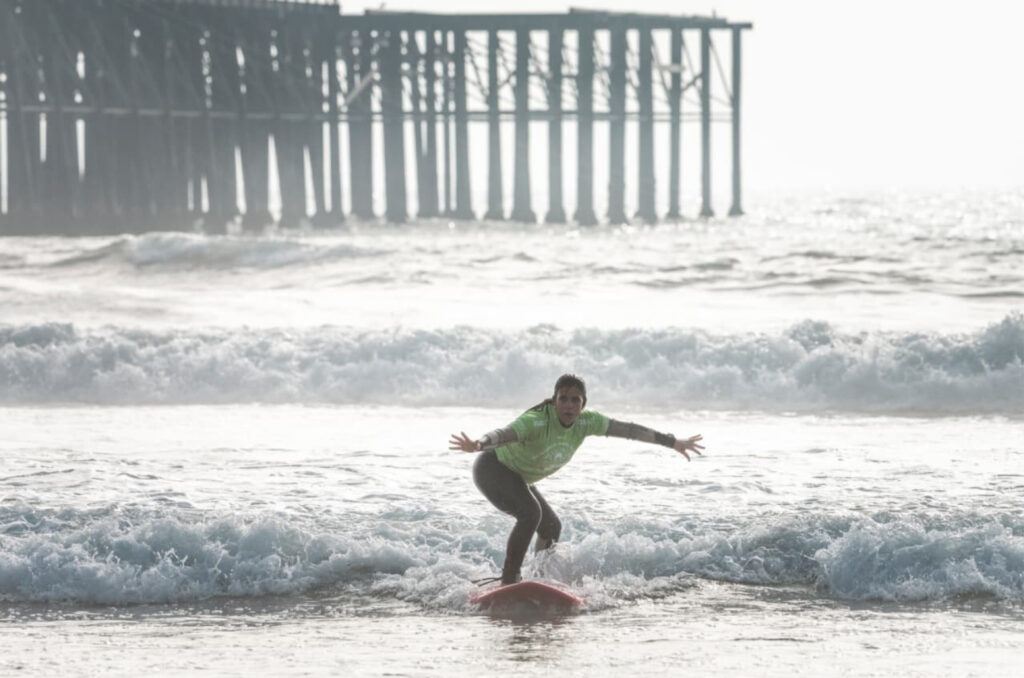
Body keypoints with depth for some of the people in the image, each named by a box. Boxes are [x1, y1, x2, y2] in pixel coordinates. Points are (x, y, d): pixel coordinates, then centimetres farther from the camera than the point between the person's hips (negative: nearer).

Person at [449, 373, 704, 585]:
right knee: (530, 513, -29)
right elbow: (505, 433, -52)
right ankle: (509, 580, -26)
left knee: (551, 528, 14)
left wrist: (673, 442, -4)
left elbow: (627, 429, -8)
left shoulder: (586, 422, -14)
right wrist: (478, 444, -74)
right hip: (492, 468, -8)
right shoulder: (537, 421, -35)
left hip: (519, 480, 8)